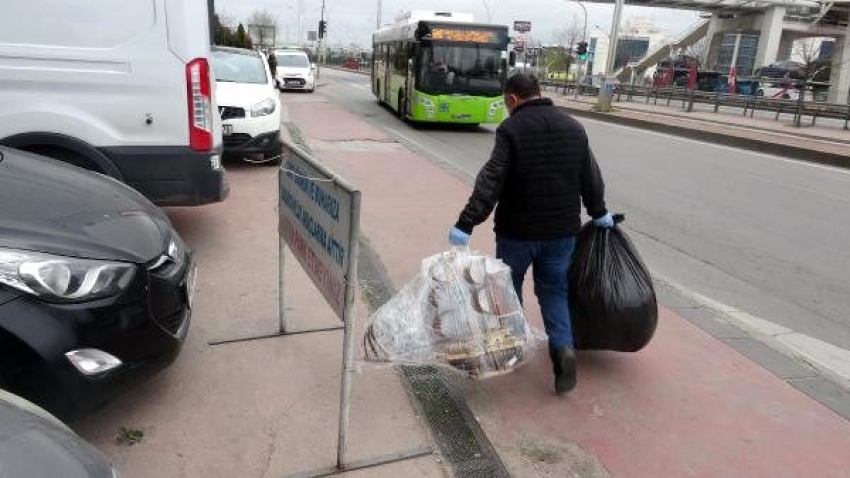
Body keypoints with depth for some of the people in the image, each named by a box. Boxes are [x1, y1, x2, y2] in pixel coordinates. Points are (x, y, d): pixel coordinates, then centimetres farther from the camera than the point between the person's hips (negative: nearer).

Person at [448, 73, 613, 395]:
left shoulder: (511, 129, -11)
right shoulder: (573, 127, 6)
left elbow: (491, 181, -20)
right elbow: (591, 177, 13)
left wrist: (466, 224, -22)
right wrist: (599, 214, 26)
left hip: (518, 229, -4)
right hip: (562, 229, 5)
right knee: (554, 291, 14)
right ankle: (563, 348, -3)